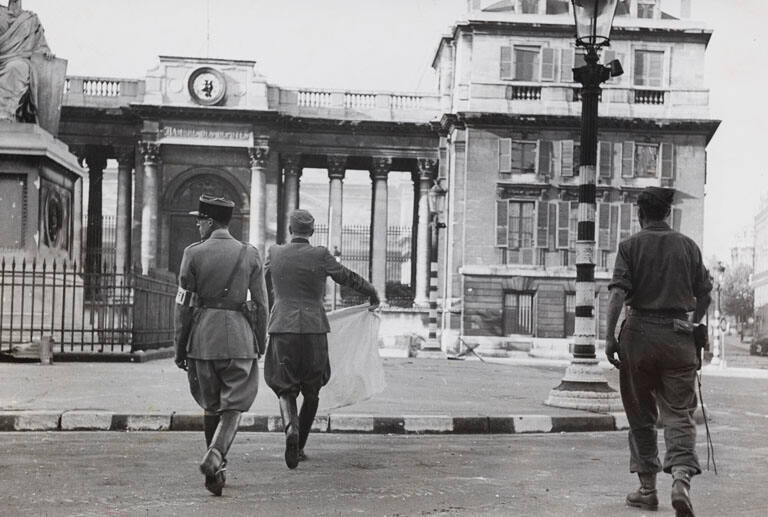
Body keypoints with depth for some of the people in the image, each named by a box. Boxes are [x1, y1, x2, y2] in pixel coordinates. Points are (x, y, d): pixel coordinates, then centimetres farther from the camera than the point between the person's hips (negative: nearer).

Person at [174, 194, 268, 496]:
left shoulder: (193, 253, -3)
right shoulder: (250, 255, 1)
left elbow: (185, 305, -2)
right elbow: (260, 305, 1)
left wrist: (180, 347, 4)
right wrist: (259, 345, 11)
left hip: (203, 337, 0)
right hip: (239, 338, 0)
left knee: (211, 407, 16)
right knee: (233, 407, 6)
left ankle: (217, 470, 22)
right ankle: (215, 456, -19)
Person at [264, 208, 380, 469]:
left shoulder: (274, 254, 3)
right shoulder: (320, 255, -5)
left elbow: (265, 289, 17)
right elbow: (348, 277, 6)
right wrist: (372, 293, 24)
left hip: (282, 330, 1)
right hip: (313, 330, -1)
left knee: (285, 389, 8)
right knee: (312, 391, 15)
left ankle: (291, 427, -21)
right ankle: (299, 446, 19)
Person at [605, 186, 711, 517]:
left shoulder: (631, 246, 0)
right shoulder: (688, 246, 7)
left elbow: (617, 293, -11)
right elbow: (704, 295, 9)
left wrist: (610, 337, -9)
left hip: (640, 332, -1)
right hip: (678, 335, 1)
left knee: (641, 415, 10)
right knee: (679, 413, 2)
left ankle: (648, 489, 14)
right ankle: (681, 478, -20)